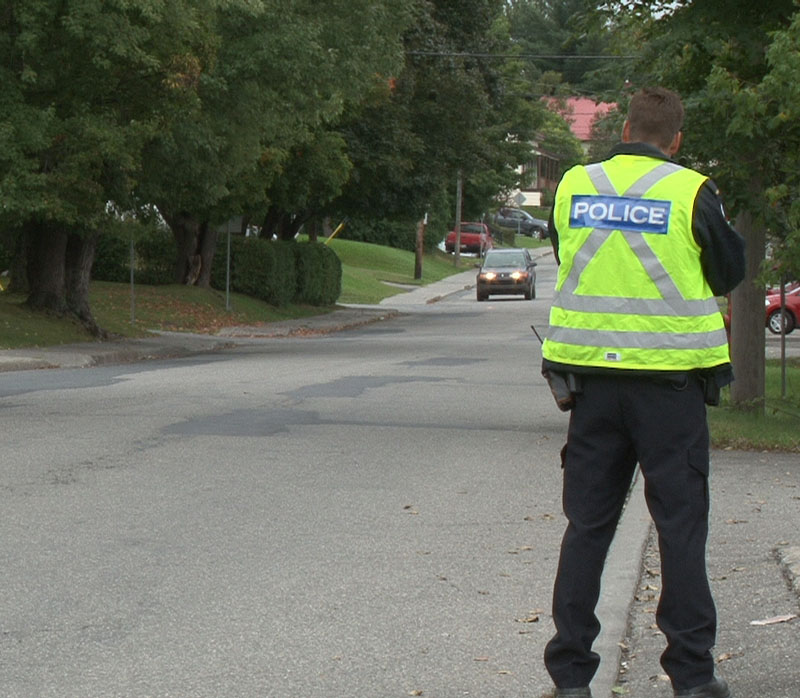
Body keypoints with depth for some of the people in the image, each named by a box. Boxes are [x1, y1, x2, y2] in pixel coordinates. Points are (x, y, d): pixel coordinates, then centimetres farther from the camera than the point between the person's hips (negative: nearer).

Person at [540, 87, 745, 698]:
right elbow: (730, 273, 5)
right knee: (680, 523, 4)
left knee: (587, 523, 10)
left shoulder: (573, 186, 3)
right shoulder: (691, 192, -8)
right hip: (669, 376, -3)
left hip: (590, 374, 3)